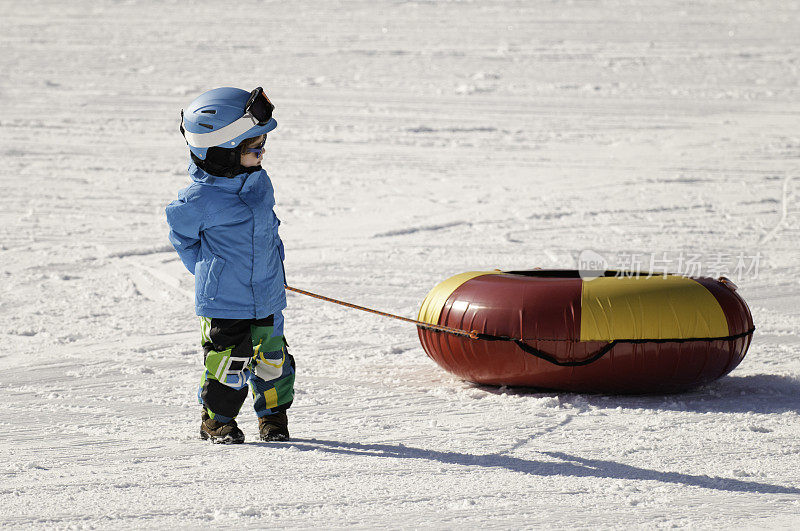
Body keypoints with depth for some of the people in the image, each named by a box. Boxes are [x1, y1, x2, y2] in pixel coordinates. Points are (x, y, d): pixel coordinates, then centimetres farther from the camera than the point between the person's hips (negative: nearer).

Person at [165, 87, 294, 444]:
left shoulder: (259, 181, 2)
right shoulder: (200, 200, -19)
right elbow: (182, 236, 0)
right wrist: (208, 270, 3)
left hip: (267, 298, 6)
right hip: (223, 301, -6)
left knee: (272, 359, 12)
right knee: (229, 362, -1)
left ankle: (273, 416, 30)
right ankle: (216, 420, 19)